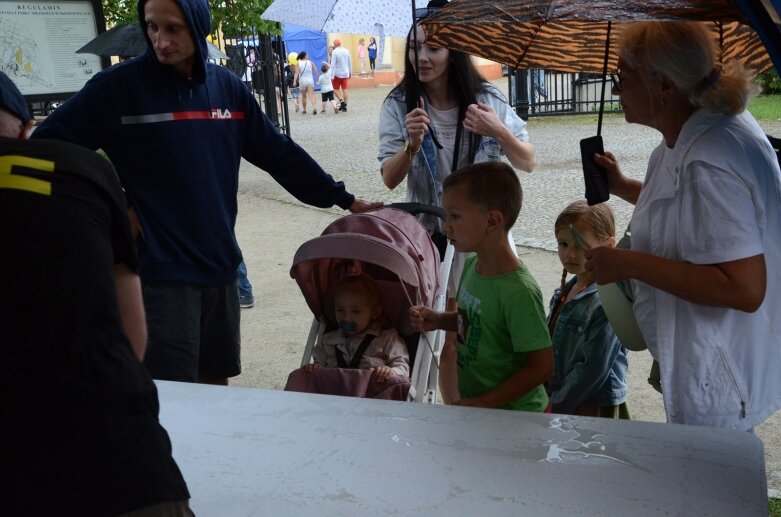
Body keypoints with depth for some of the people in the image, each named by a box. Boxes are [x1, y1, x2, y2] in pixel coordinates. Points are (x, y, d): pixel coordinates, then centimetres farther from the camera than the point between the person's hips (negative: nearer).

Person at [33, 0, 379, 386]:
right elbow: (47, 146, -6)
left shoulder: (228, 87, 7)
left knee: (215, 381, 17)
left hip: (220, 267, 5)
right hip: (160, 273, -4)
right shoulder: (120, 86, -7)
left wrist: (344, 199, 14)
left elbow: (280, 154, 12)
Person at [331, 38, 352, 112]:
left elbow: (333, 65, -14)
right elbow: (350, 63, 11)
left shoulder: (335, 52, -12)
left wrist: (331, 76, -13)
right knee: (344, 89, 8)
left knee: (336, 89, 9)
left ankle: (342, 101, -9)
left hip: (338, 74, -5)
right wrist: (350, 72, 23)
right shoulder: (346, 51, 3)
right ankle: (345, 106, 8)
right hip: (346, 73, 5)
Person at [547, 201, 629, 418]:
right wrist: (547, 397, 5)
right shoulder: (565, 292, 6)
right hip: (559, 403, 7)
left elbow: (593, 368, -22)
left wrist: (556, 406, -16)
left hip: (597, 409, -7)